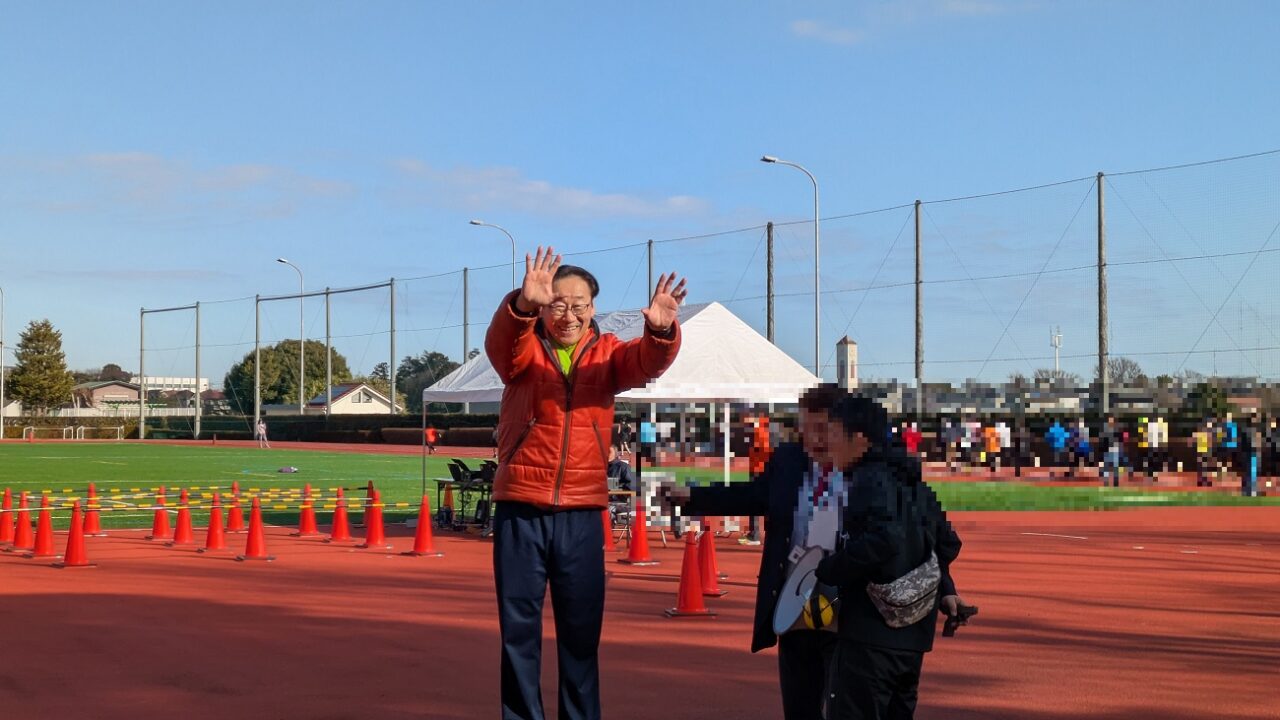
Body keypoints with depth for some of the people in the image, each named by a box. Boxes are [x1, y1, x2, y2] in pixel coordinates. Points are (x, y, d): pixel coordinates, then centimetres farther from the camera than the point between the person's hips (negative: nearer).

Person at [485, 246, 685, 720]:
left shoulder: (606, 354, 4)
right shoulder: (523, 350, 0)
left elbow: (647, 361, -15)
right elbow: (500, 339, -22)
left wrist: (661, 330, -39)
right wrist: (523, 302, -45)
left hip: (582, 512, 1)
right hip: (520, 509, -1)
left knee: (582, 628, 8)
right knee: (518, 625, 4)